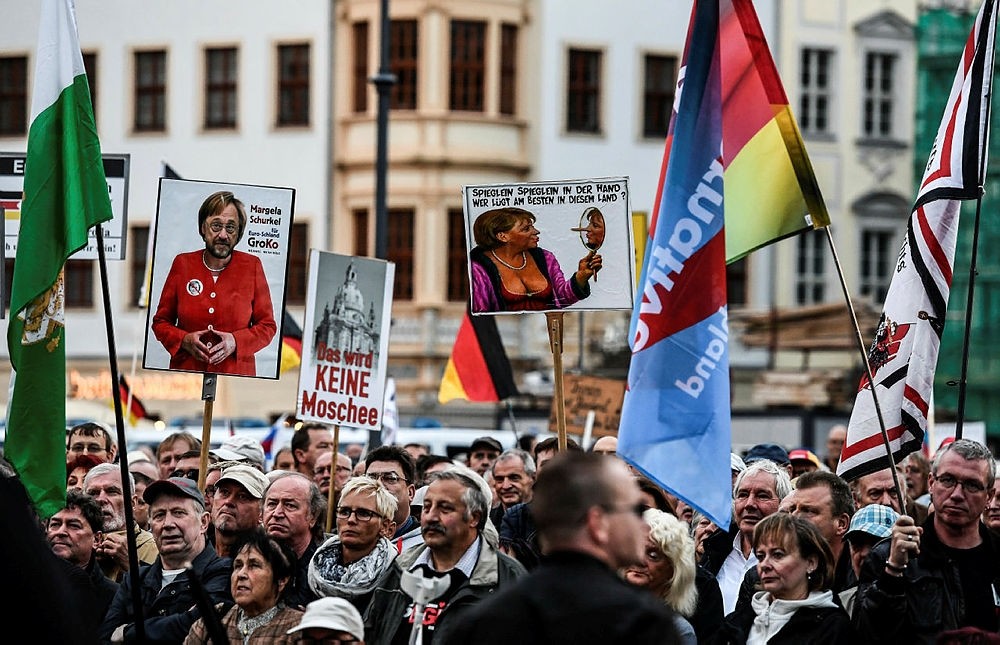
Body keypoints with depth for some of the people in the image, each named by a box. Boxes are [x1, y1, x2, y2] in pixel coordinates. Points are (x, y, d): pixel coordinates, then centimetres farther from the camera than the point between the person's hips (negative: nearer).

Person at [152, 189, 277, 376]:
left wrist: (236, 342, -13)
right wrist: (184, 340, -10)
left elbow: (267, 326, 4)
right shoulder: (182, 264, 5)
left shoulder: (252, 266, 3)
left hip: (237, 374, -1)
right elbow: (161, 322, 10)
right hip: (186, 371, 1)